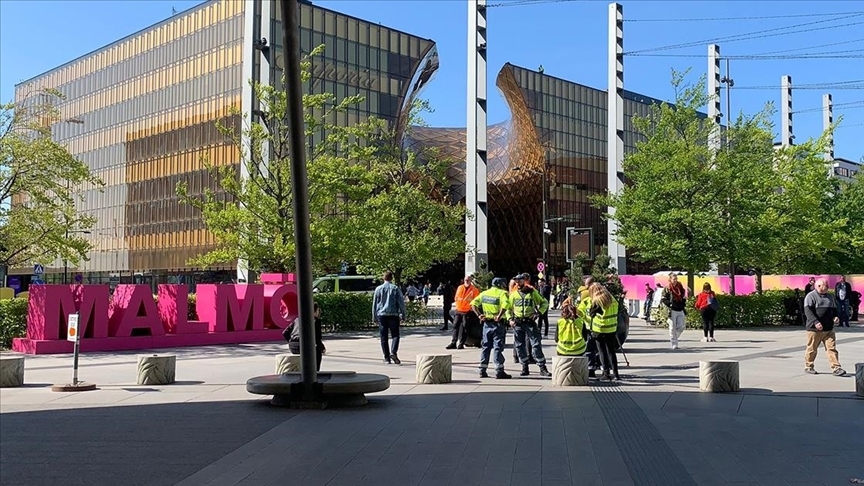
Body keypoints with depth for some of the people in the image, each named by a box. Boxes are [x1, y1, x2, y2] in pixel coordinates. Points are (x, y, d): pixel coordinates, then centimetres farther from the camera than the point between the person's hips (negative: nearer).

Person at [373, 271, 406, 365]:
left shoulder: (378, 289, 5)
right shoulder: (396, 289, 1)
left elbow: (374, 304, 8)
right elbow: (401, 302, 1)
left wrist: (375, 317, 15)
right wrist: (403, 315, 7)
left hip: (381, 315, 1)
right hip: (393, 315, -1)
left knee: (384, 337, 6)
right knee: (395, 335, 3)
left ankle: (387, 358, 4)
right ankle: (393, 352, -20)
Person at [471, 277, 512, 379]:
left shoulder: (484, 293, 10)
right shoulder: (502, 293, -8)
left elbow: (473, 303, 6)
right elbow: (505, 304, -28)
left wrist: (479, 314, 2)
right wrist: (499, 316, -22)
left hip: (487, 324, 5)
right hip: (498, 324, -5)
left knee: (485, 347, 13)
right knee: (498, 347, -2)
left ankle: (482, 371, 15)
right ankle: (499, 371, -2)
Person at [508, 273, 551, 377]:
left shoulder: (532, 292, 2)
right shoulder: (514, 294, 9)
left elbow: (544, 303, 8)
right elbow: (508, 308, 18)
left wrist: (538, 313, -7)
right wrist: (510, 319, 4)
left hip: (530, 322, -3)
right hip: (518, 323, 3)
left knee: (536, 345, -8)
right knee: (519, 346, 5)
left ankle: (543, 368, -6)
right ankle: (524, 367, 17)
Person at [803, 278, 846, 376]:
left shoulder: (830, 297, 18)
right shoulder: (811, 296, -6)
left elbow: (834, 309, 28)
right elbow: (808, 311, -16)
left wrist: (836, 317, 5)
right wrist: (815, 322, -27)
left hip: (829, 329, 6)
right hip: (814, 329, -6)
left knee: (832, 348, -1)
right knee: (812, 349, 3)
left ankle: (836, 368, -2)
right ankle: (808, 367, 16)